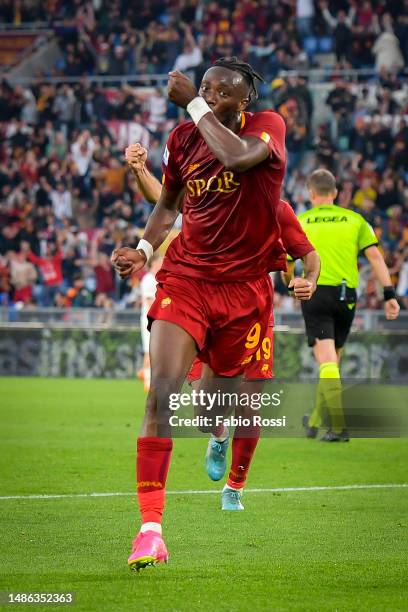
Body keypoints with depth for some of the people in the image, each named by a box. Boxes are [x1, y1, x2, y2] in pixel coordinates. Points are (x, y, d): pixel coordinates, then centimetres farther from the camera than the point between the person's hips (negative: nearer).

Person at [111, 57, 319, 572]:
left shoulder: (267, 125, -8)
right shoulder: (183, 138, 3)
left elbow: (239, 156, -32)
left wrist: (193, 105, -24)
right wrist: (144, 248, 4)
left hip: (245, 287, -1)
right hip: (185, 278, 1)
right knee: (162, 393, -20)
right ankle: (150, 529, -22)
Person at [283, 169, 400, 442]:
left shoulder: (300, 223, 5)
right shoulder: (355, 220, 8)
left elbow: (287, 268, 9)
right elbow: (375, 256, -2)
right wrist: (389, 294, -3)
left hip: (315, 294, -2)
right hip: (346, 297, 2)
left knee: (327, 361, -9)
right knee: (333, 361, 16)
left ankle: (339, 426, -22)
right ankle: (315, 421, 26)